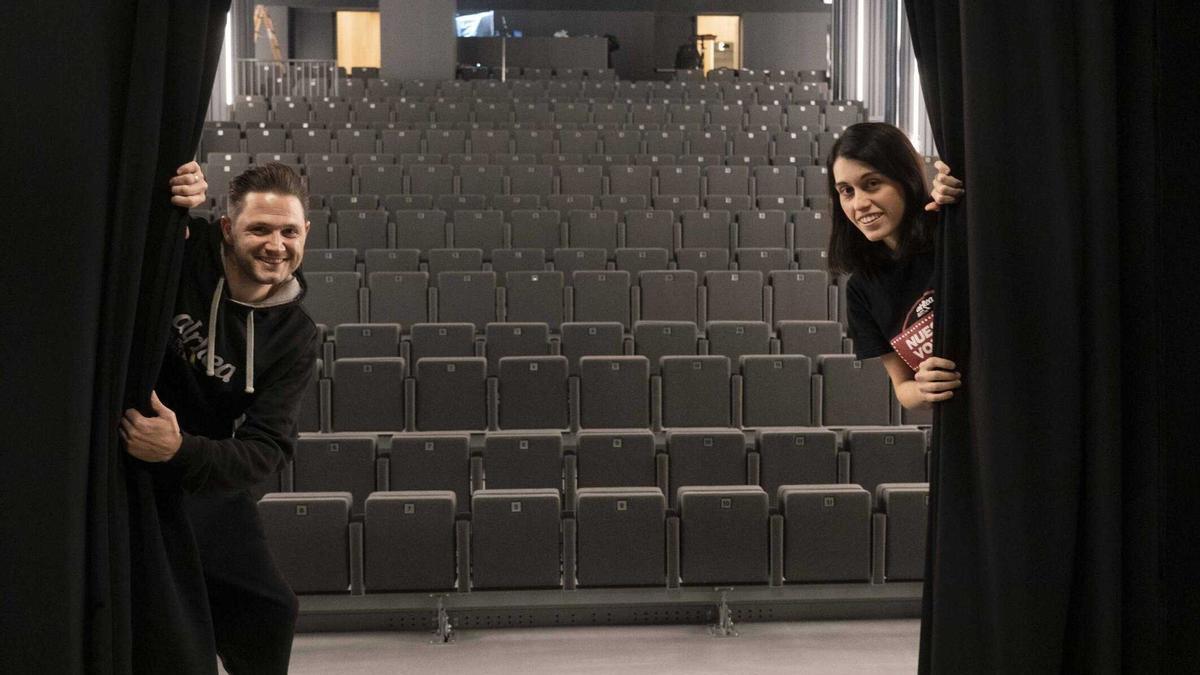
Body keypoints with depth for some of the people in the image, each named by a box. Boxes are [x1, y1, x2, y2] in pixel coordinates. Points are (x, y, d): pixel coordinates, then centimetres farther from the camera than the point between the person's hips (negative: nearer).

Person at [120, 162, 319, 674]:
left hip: (200, 478, 3)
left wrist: (180, 450, -34)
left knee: (267, 612, 9)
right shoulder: (182, 250, -16)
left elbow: (267, 449, -16)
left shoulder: (295, 337, -9)